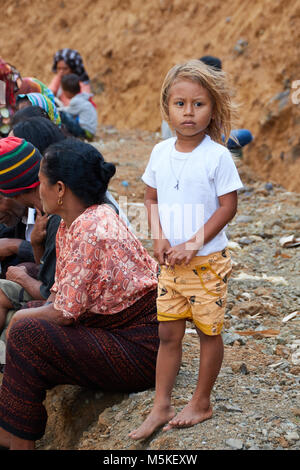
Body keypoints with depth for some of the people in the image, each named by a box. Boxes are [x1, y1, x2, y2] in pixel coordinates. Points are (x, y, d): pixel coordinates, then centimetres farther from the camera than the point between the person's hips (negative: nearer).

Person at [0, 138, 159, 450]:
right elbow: (60, 296, 10)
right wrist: (26, 316, -5)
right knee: (27, 323, 4)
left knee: (26, 336, -17)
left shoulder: (91, 232, -23)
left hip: (140, 352, -10)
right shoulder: (71, 225, 7)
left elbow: (64, 313, -21)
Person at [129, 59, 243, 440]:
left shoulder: (217, 155, -12)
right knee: (167, 333, 9)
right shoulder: (161, 152, 2)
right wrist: (159, 237, -5)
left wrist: (193, 245, -16)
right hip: (170, 261, 4)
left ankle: (201, 402, 23)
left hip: (207, 261, -4)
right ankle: (161, 407, 17)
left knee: (208, 330, 7)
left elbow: (227, 206, -12)